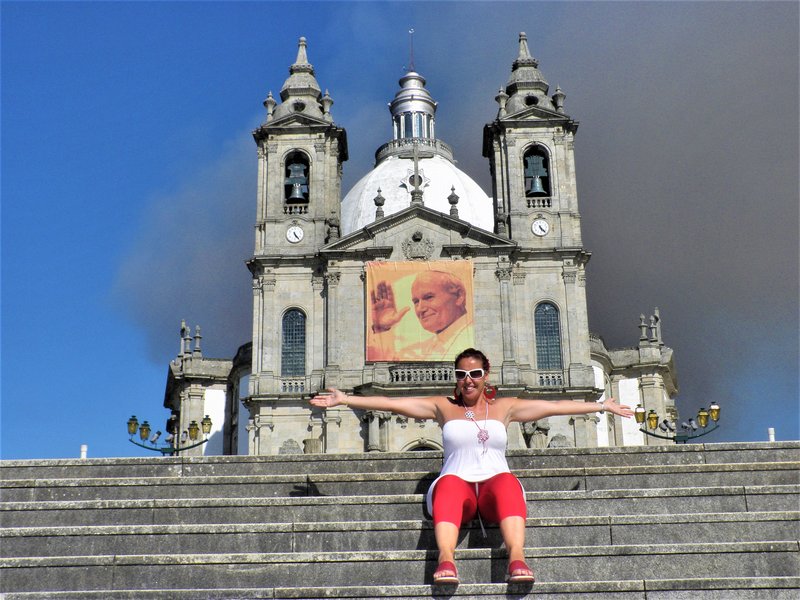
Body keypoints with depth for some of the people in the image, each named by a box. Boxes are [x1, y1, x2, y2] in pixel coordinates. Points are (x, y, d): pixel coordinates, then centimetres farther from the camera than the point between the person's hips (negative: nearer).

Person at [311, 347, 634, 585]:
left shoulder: (505, 407, 17)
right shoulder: (443, 407, 15)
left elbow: (555, 406, 16)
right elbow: (391, 403, 9)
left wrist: (602, 406, 14)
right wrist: (344, 399, 4)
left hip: (495, 485, 1)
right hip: (457, 487, 0)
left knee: (508, 482, -34)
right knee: (449, 483, -36)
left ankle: (517, 558, -56)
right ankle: (446, 560, -59)